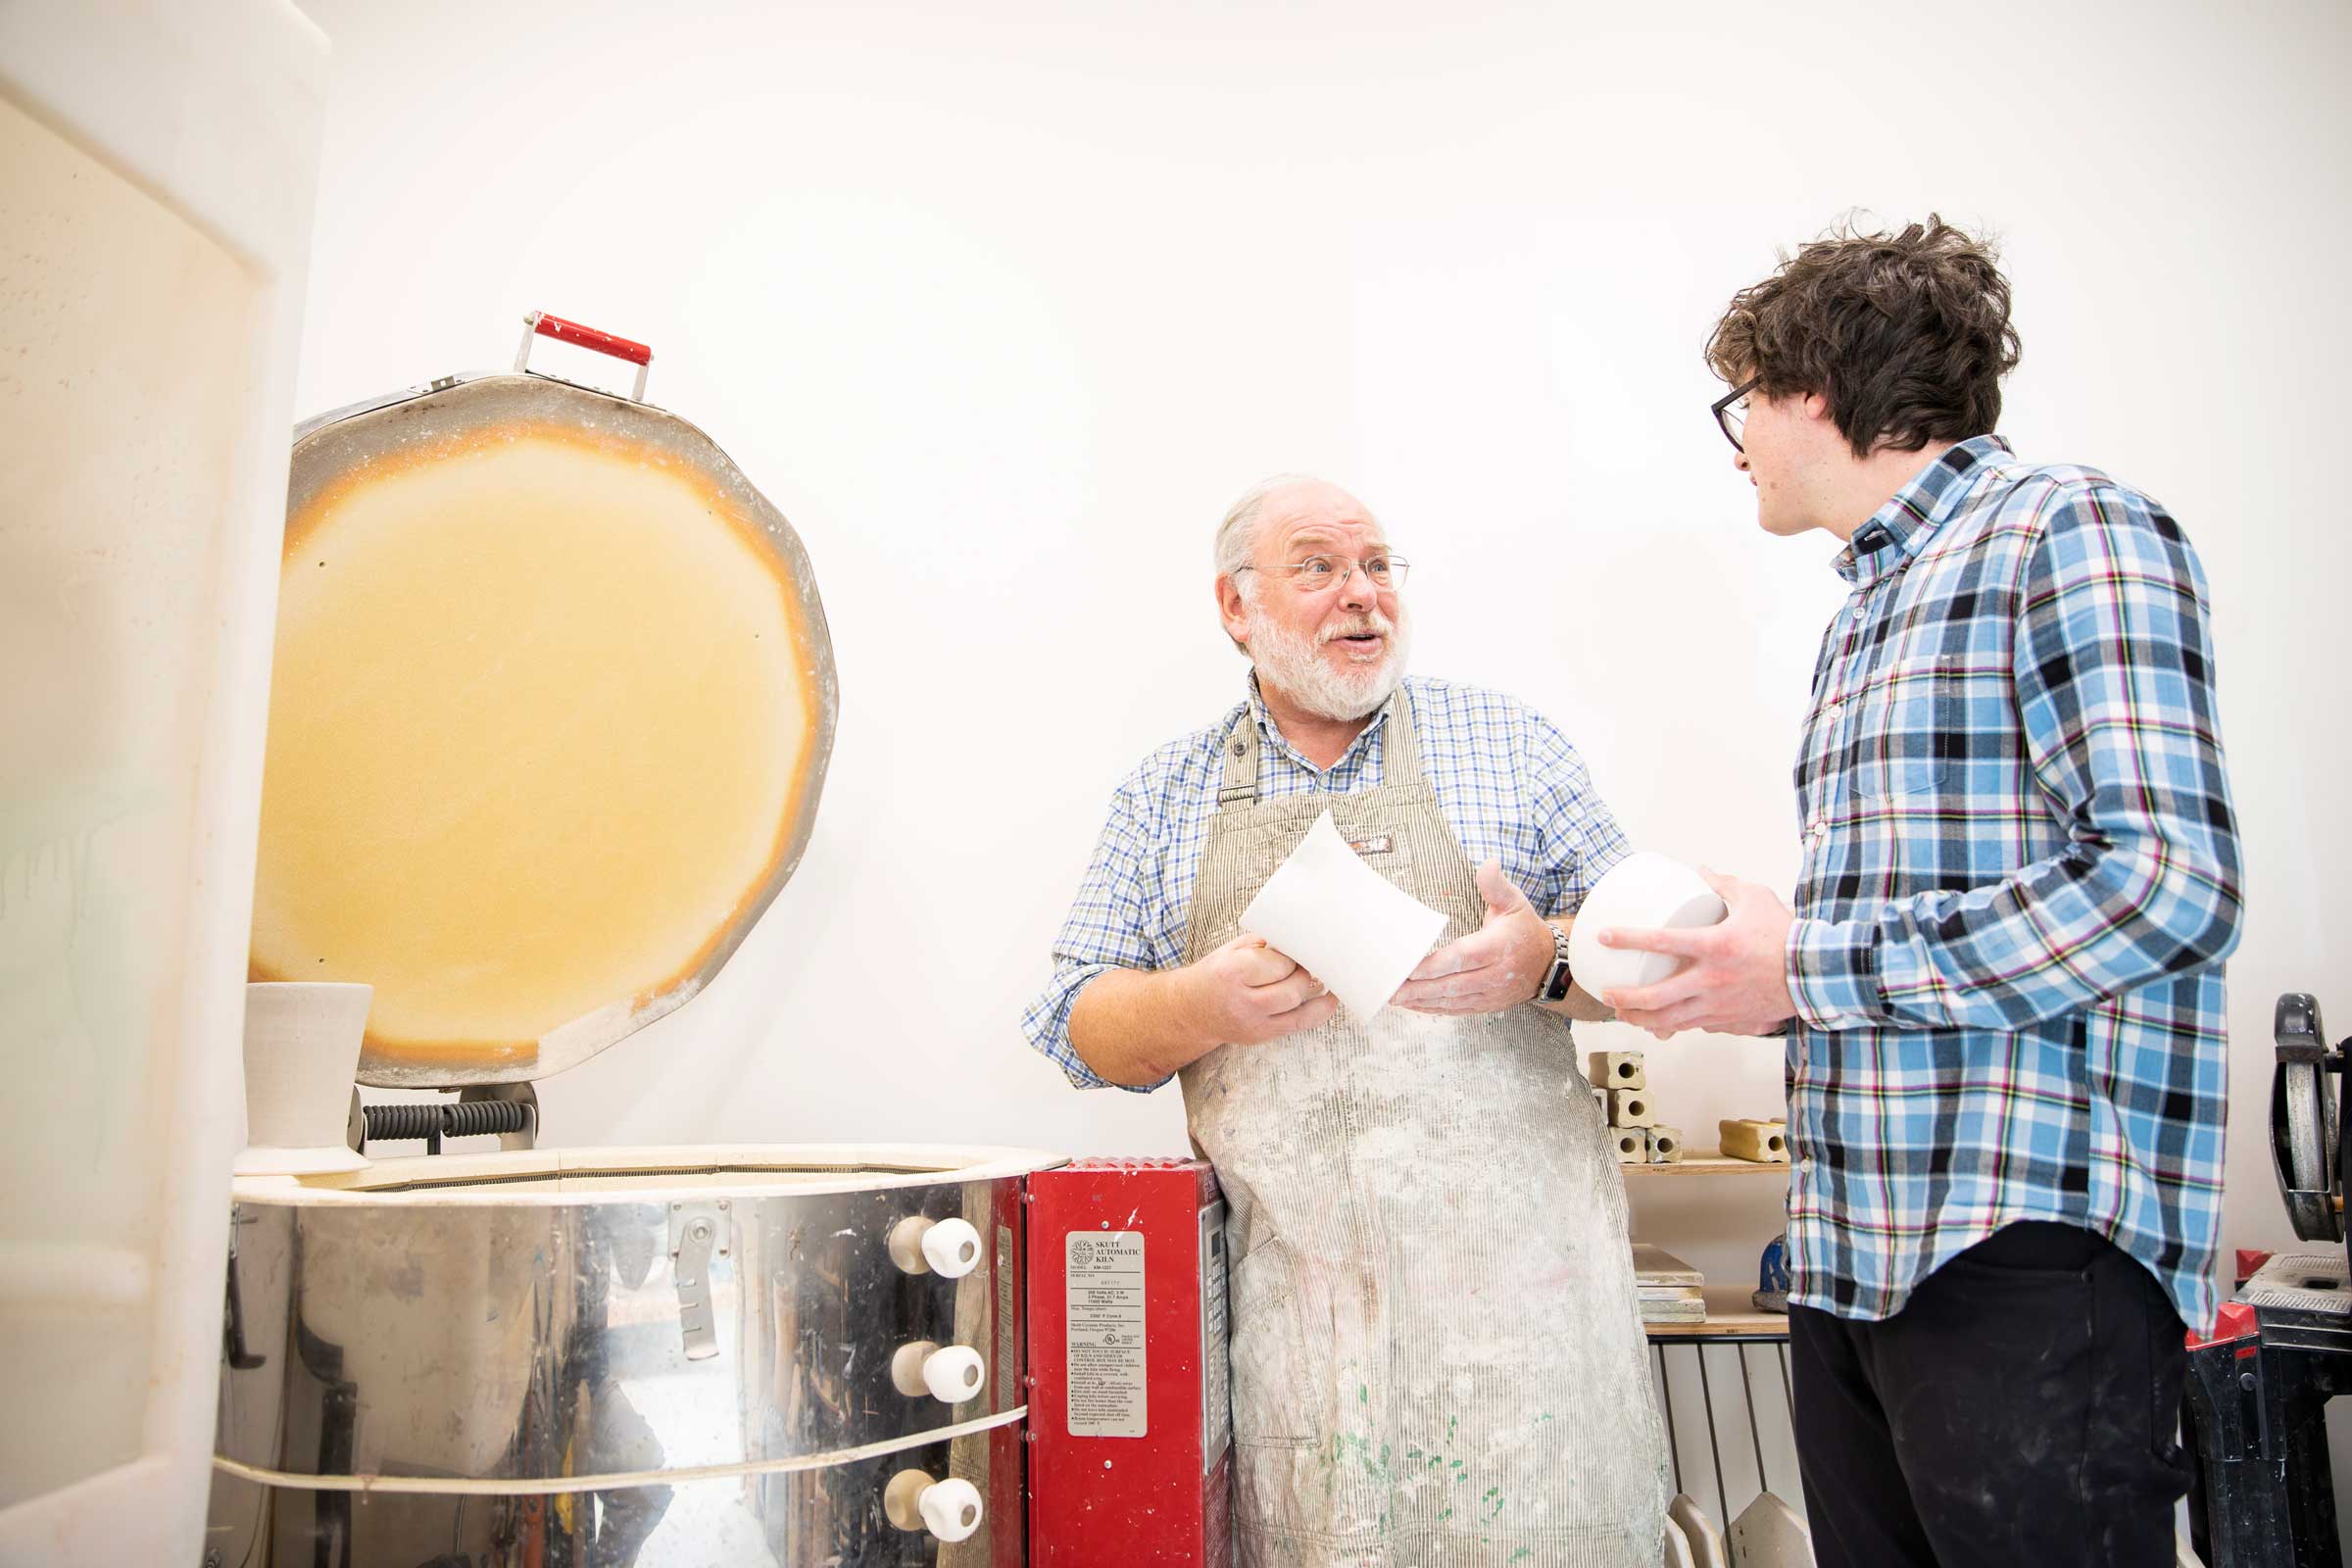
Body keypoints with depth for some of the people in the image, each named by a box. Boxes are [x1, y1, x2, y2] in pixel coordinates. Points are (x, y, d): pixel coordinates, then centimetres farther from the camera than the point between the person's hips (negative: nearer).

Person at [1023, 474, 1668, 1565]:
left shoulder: (1509, 742, 7)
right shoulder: (1164, 796, 9)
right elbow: (1080, 1025, 7)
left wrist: (1543, 963, -14)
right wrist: (1206, 1006, -13)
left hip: (1513, 1269, 0)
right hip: (1291, 1281, 1)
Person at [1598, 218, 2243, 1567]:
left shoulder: (2067, 532, -6)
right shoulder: (1865, 618, 21)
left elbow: (2167, 883, -18)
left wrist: (1811, 970, -14)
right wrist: (1743, 967, 4)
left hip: (2031, 1250, -8)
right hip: (1852, 1251, 8)